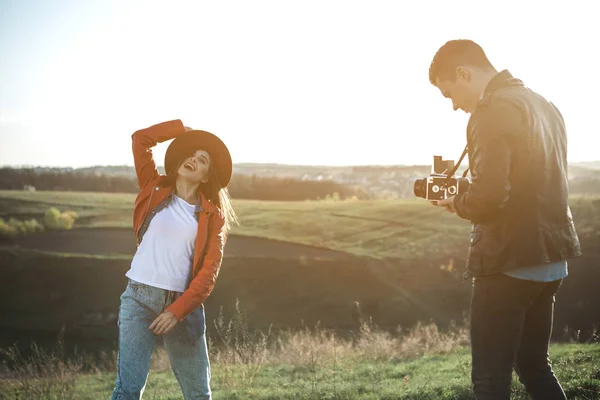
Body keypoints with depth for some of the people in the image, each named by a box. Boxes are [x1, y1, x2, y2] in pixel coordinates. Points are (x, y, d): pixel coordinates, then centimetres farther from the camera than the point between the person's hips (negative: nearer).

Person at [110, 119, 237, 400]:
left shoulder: (212, 215, 6)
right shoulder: (155, 189, 8)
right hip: (139, 298, -1)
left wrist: (177, 311, -13)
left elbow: (209, 271, -3)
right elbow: (140, 139, 3)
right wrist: (184, 128, 11)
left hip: (183, 303, 1)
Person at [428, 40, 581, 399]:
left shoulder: (493, 109, -14)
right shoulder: (544, 105, 14)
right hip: (550, 260, 9)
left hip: (509, 261, -9)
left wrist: (458, 203, -4)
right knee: (535, 367, 19)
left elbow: (489, 194, -24)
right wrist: (469, 199, 15)